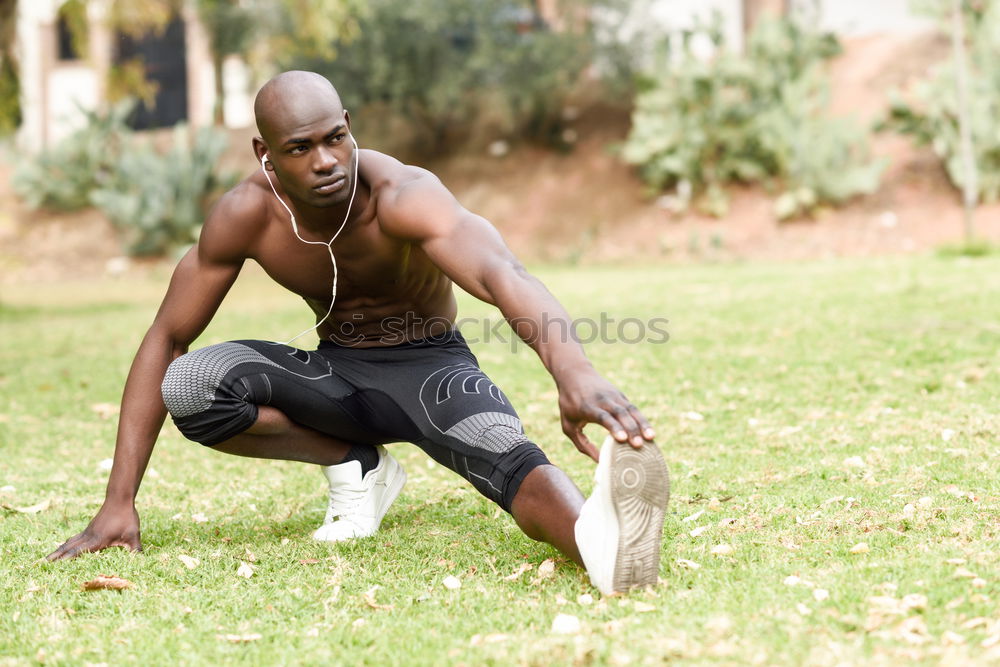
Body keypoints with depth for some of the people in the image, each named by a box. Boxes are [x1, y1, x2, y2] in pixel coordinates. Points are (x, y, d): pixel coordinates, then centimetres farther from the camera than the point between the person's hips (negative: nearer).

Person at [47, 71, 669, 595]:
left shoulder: (402, 194, -29)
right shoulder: (246, 215, -17)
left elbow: (503, 276, -48)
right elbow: (166, 340, -8)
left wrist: (572, 367, -70)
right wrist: (119, 503, -13)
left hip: (431, 367, -4)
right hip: (337, 375, 4)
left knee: (507, 453, -38)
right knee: (188, 385, -24)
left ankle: (599, 543, -70)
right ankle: (357, 464, -7)